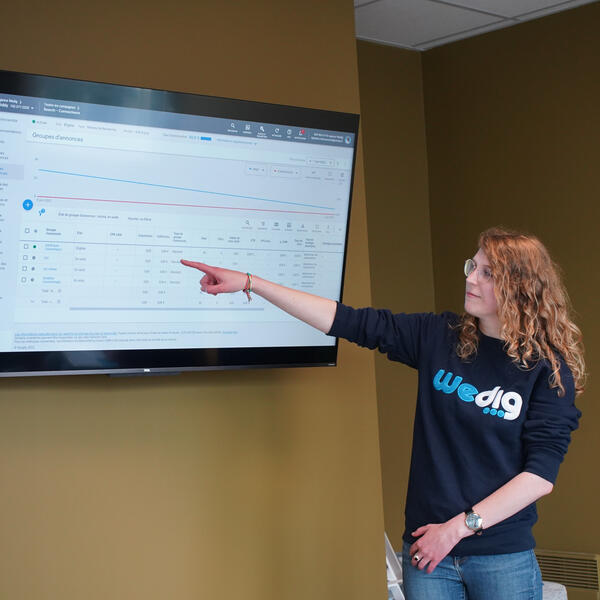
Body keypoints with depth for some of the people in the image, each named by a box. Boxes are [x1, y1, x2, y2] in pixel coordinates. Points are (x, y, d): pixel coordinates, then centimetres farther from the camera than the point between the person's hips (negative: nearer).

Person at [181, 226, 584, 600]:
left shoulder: (549, 369, -8)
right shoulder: (440, 338, 0)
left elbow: (541, 474, -11)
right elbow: (346, 321, -1)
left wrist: (458, 527, -14)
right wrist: (249, 283, -4)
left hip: (503, 558, -2)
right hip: (427, 550, 2)